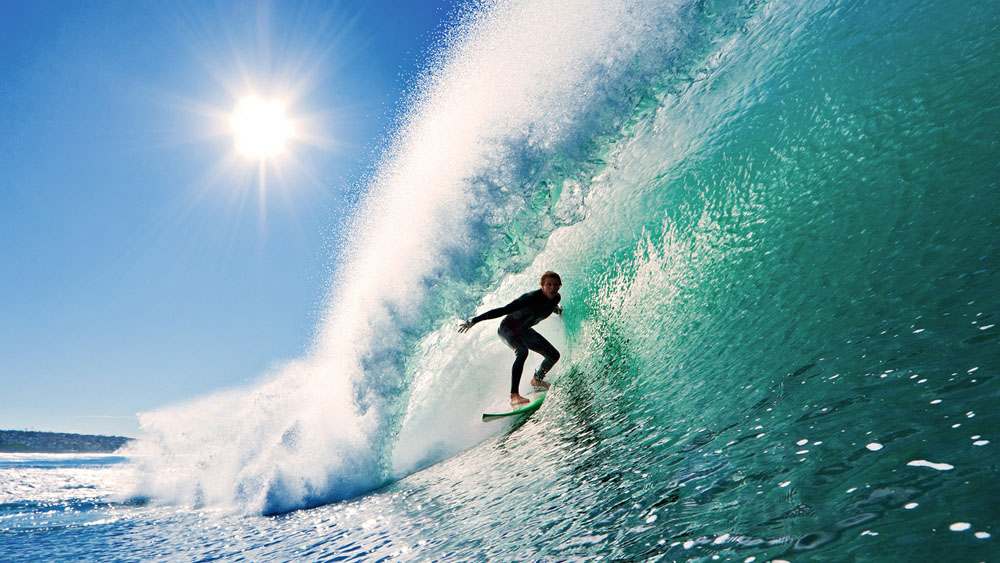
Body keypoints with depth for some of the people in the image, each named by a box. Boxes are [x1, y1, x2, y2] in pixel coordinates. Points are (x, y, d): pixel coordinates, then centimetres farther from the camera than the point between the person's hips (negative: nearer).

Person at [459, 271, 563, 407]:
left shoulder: (556, 298, -8)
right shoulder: (531, 298, -31)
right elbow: (503, 310, -33)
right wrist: (475, 320, -36)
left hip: (523, 330, 8)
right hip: (507, 328, -8)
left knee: (554, 355, 7)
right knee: (522, 351, -37)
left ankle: (537, 380, 35)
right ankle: (514, 396, -44)